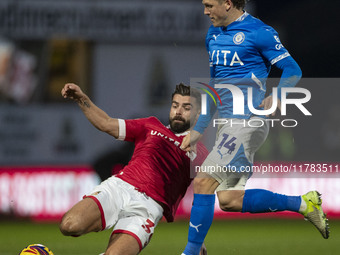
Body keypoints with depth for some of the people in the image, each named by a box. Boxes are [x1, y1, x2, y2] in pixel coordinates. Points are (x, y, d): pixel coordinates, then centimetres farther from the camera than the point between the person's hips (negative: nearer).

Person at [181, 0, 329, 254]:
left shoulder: (259, 32, -6)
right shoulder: (213, 36, 18)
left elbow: (292, 70, -5)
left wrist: (277, 97, -22)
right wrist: (197, 131, 20)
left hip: (247, 120, -9)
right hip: (228, 124, 9)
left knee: (203, 183, -16)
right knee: (229, 200, 0)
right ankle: (304, 204, 11)